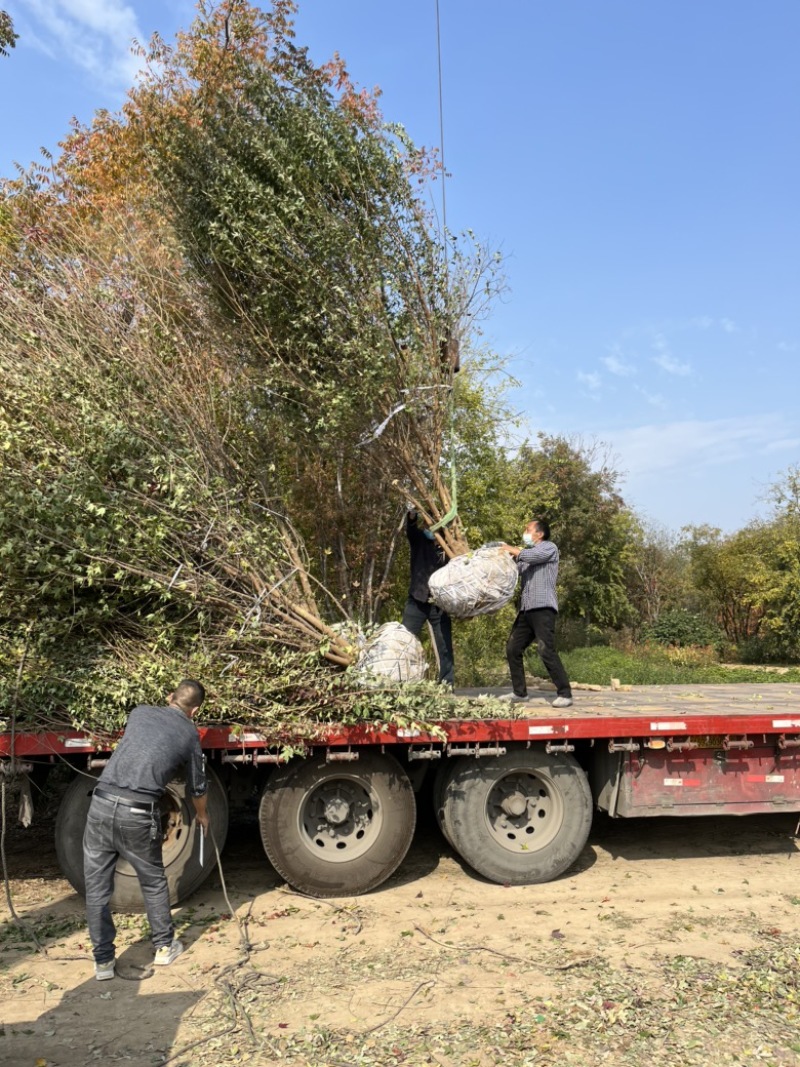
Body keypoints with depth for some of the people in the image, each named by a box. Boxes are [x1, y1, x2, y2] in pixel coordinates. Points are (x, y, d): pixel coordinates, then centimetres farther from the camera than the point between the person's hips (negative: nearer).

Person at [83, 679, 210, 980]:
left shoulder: (139, 712, 16)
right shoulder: (189, 733, 9)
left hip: (102, 803, 2)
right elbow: (197, 786, 20)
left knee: (96, 887, 16)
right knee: (153, 882, 20)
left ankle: (103, 960, 24)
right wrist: (202, 815, 41)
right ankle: (164, 947, 32)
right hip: (137, 813, -2)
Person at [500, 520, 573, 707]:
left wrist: (512, 550, -3)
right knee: (513, 649, 7)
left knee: (546, 650, -18)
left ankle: (565, 693, -13)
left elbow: (531, 556, -15)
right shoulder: (527, 554, 28)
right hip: (525, 609, 8)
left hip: (543, 608, -8)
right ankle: (519, 692, 17)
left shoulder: (549, 548, 5)